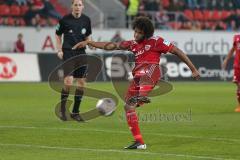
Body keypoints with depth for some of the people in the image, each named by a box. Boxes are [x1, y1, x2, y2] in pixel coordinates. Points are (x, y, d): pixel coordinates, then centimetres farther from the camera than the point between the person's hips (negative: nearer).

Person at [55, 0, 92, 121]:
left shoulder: (86, 20, 5)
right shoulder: (65, 20, -6)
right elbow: (58, 35, 7)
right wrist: (59, 50, -2)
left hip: (81, 53, 5)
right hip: (68, 52, -5)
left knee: (81, 82, 4)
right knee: (68, 81, -17)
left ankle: (75, 112, 15)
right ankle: (62, 109, 0)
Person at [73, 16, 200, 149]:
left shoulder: (156, 41, 6)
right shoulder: (133, 44, 24)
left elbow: (176, 51, 6)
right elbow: (112, 46, 24)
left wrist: (193, 69, 2)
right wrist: (89, 43, 18)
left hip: (151, 72, -6)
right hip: (138, 78, 6)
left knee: (141, 73, -39)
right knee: (128, 107, 0)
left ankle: (142, 96, -68)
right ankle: (139, 142, 3)